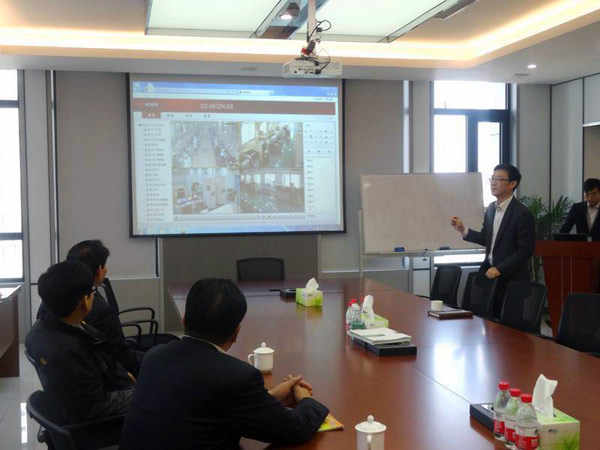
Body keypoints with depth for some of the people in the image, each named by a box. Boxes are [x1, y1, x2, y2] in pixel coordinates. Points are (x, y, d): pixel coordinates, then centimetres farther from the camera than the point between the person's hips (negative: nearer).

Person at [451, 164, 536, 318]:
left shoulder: (522, 214, -14)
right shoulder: (491, 209, 9)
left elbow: (525, 250, -15)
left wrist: (500, 269, -18)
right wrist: (463, 229, 3)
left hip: (511, 278, -6)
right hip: (490, 273, 6)